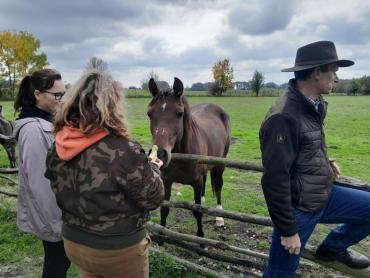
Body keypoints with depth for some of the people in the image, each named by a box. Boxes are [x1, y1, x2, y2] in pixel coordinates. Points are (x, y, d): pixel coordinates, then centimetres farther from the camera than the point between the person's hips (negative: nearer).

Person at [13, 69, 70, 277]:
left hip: (59, 207, 8)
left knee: (61, 261, 22)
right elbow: (39, 182, -24)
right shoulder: (34, 129, -24)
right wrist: (56, 223, -17)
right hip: (51, 214, -8)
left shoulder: (48, 121, 5)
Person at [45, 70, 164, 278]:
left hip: (73, 242, 6)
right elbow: (153, 198, -19)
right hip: (119, 250, -5)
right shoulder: (122, 151, -29)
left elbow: (61, 191, 6)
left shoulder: (59, 146, -9)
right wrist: (153, 168, 0)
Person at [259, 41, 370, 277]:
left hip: (324, 195, 8)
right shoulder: (284, 116, -28)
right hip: (298, 209, -8)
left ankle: (333, 248, 29)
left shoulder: (314, 106, 2)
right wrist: (288, 230, -20)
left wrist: (326, 162, 3)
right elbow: (274, 180, -27)